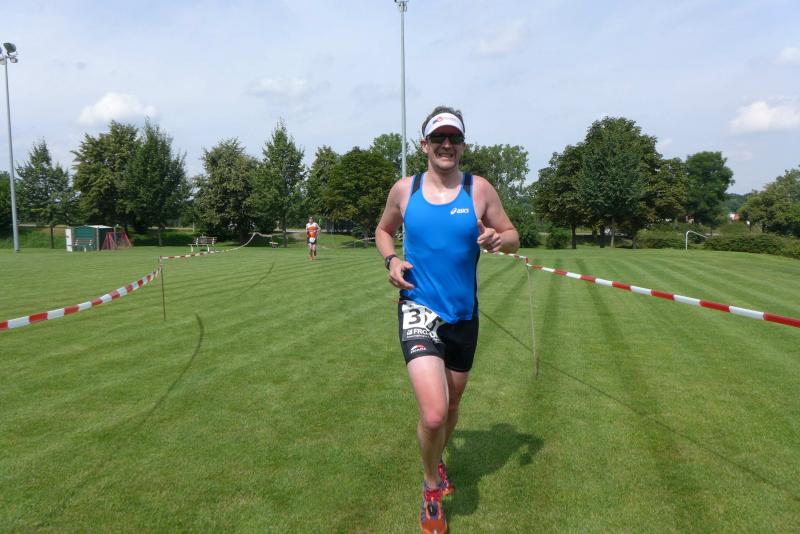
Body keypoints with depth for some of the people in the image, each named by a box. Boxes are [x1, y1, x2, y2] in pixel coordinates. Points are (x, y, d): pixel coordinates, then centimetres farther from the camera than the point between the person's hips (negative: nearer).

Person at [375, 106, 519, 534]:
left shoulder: (479, 189, -2)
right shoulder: (404, 189, -1)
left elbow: (512, 237, 4)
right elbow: (383, 230, 16)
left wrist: (499, 239, -20)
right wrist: (391, 260, -5)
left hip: (463, 315, 2)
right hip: (418, 309, -2)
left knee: (451, 406, 19)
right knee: (433, 414, -17)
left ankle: (437, 459, 53)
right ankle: (432, 485, 15)